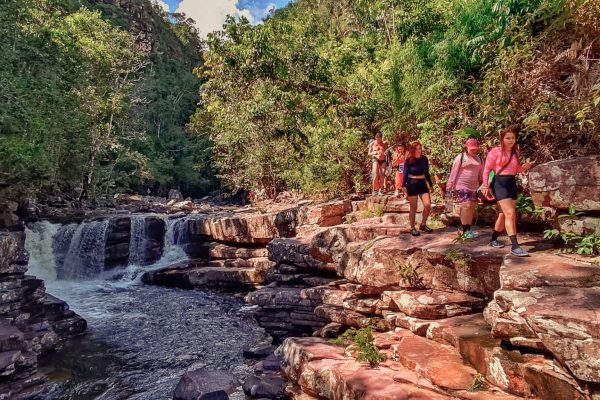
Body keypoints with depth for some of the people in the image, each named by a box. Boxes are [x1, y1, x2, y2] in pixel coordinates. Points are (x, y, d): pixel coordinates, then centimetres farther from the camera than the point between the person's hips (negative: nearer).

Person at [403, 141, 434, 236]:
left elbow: (427, 173, 12)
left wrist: (431, 184, 15)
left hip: (422, 184, 4)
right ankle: (412, 228, 14)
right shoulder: (408, 161, -8)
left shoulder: (424, 159, 3)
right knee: (413, 208, 1)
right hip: (412, 185, -4)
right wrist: (404, 186, -15)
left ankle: (423, 225, 15)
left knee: (428, 205, -4)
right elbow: (405, 174, -7)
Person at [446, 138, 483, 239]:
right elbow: (454, 172, -7)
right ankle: (465, 231, -7)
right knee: (466, 206, -14)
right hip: (462, 187, -6)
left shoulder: (479, 159, 13)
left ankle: (469, 230, 17)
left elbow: (481, 174, 16)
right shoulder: (461, 157, -5)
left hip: (474, 187, 6)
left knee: (472, 208, 8)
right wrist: (451, 186, -10)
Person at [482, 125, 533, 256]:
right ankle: (515, 246, -16)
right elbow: (486, 169, -6)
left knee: (503, 214, 13)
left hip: (512, 183, 7)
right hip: (500, 183, -7)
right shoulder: (495, 151, -5)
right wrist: (486, 186, -12)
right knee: (510, 213, -16)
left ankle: (494, 239, 28)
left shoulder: (515, 152, 14)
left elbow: (516, 169, 21)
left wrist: (524, 167, 0)